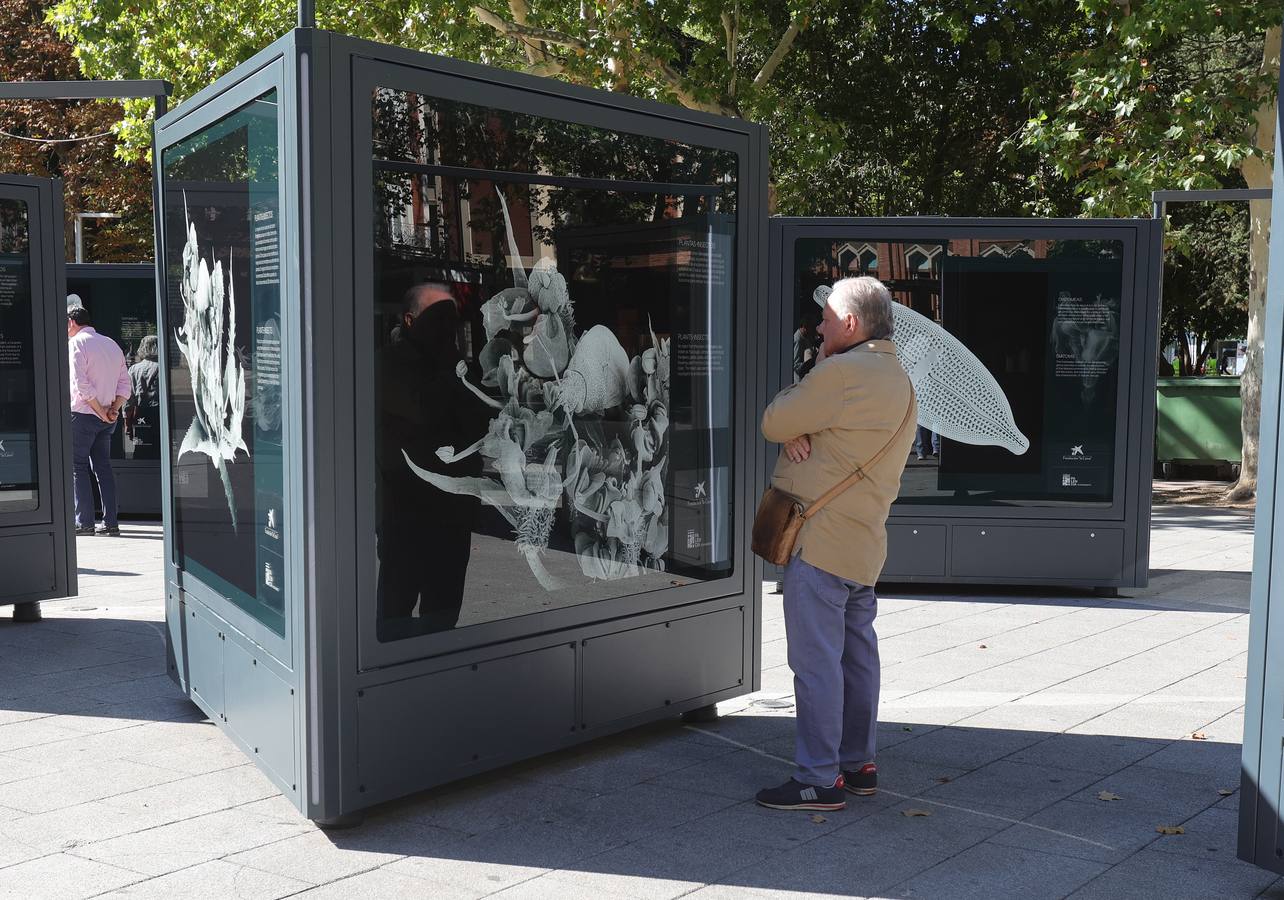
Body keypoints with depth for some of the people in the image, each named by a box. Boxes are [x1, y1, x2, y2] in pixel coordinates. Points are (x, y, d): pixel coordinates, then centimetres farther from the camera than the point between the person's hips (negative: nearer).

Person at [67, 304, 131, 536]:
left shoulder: (77, 343, -8)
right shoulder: (111, 343, 14)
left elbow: (81, 384, -18)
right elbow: (125, 383, 11)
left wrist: (100, 411, -12)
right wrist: (114, 409, 2)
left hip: (83, 414, -7)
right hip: (107, 418, 7)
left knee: (78, 467, 0)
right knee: (103, 467, 9)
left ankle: (84, 522, -3)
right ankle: (110, 522, 6)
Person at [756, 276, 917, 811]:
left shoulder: (844, 372, -17)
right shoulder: (898, 381, 16)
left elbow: (773, 422, -11)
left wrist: (791, 426, 8)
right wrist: (798, 433, -5)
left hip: (820, 541, -10)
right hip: (863, 543, 10)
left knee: (817, 661, -4)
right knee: (857, 655, 15)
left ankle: (819, 780, 2)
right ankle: (858, 764, 25)